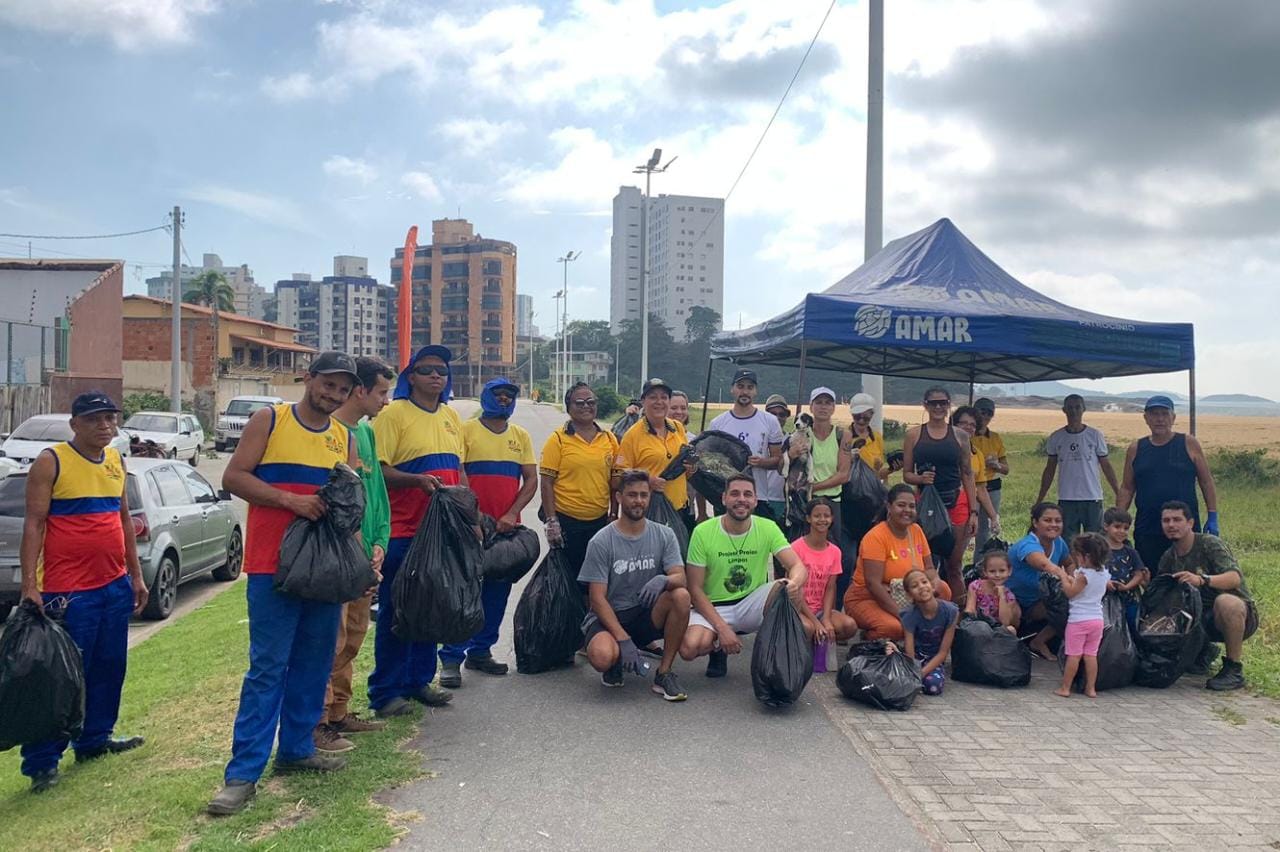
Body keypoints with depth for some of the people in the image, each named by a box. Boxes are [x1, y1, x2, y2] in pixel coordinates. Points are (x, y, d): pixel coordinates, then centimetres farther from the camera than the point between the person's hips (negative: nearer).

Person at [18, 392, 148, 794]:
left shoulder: (116, 460, 11)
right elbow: (33, 523, -11)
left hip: (115, 585, 7)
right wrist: (29, 585, -16)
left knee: (109, 667, 14)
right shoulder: (51, 461, -8)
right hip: (69, 590, -7)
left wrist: (136, 575, 16)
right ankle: (41, 761, 8)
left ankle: (94, 739, 28)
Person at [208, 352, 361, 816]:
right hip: (273, 565, -5)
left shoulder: (345, 437, 12)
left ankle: (296, 748, 27)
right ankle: (243, 772, 2)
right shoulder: (269, 420, -1)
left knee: (314, 663, 12)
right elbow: (234, 477, -6)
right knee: (267, 667, -5)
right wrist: (291, 499, -16)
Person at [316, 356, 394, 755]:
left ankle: (339, 712, 27)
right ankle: (317, 722, 6)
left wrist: (379, 542, 6)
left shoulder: (366, 432, 13)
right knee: (331, 642, -4)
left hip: (364, 556, 9)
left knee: (353, 638, 16)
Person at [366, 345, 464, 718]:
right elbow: (378, 470, -13)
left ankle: (420, 680, 28)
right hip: (402, 530, -7)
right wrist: (418, 480, -27)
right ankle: (386, 693, 11)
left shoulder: (451, 416, 14)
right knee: (395, 612, 1)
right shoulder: (394, 413, -7)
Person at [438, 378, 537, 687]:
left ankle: (480, 651, 23)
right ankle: (451, 659, 3)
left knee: (498, 591, 10)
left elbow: (531, 480, 7)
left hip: (508, 526, 5)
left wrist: (512, 514, -7)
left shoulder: (521, 436, 11)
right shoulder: (466, 430, -1)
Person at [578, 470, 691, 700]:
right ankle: (616, 661, 6)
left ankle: (663, 673, -14)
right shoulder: (601, 542, -9)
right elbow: (598, 599, -12)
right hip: (609, 616, -3)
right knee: (602, 656, -36)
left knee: (681, 595, -28)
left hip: (647, 615, 3)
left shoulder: (664, 535, 0)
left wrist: (663, 580, -37)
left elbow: (680, 577, -11)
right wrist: (623, 639, -23)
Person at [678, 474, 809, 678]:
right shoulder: (703, 532, -13)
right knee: (690, 648, -31)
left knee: (792, 589, -28)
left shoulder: (768, 528, -7)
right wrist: (722, 627, -22)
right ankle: (718, 649, 7)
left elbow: (798, 566, -16)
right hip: (714, 608, -1)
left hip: (752, 603, 1)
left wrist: (794, 582, -42)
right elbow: (695, 589, -12)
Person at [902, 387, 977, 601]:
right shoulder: (914, 435, 4)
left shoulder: (960, 436, 7)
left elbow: (968, 475, 8)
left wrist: (973, 511, 3)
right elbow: (906, 473, 6)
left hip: (956, 503, 1)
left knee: (954, 565, 3)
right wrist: (920, 478, -16)